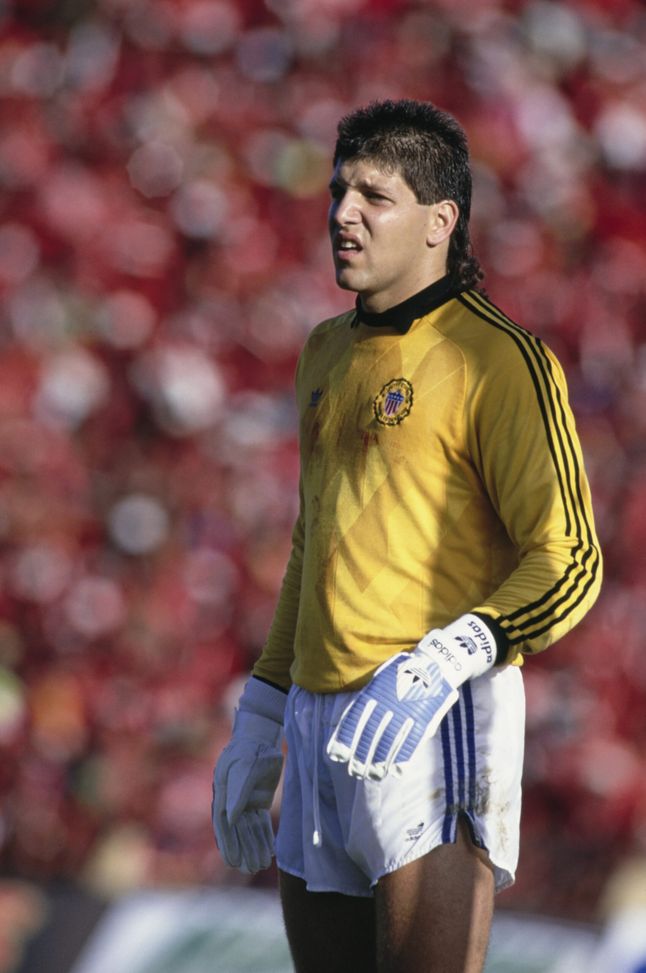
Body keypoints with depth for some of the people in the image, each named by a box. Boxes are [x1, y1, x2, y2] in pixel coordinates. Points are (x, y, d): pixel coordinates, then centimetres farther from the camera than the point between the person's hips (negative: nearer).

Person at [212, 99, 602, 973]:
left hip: (438, 723, -8)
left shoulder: (498, 360, -6)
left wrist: (449, 659, -25)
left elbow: (568, 566, -11)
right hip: (319, 724, 8)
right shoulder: (329, 354, 19)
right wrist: (258, 721, 25)